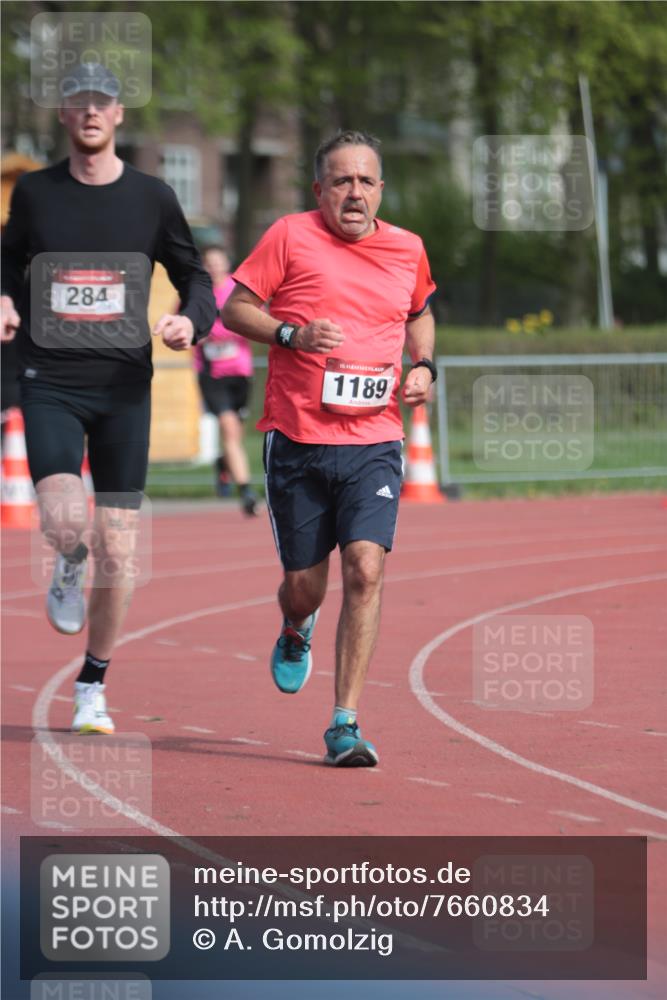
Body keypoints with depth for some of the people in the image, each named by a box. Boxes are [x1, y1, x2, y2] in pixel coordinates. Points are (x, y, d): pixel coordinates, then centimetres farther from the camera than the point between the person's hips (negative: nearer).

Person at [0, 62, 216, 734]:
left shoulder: (153, 198, 5)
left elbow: (195, 278, 14)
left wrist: (191, 321, -7)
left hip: (125, 388, 1)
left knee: (117, 553, 2)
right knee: (63, 520, -24)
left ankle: (92, 686, 19)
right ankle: (68, 569, 14)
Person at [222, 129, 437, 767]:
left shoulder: (408, 251, 9)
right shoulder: (290, 236, -1)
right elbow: (235, 309, 2)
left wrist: (423, 367, 9)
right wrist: (293, 334, -15)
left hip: (374, 443, 1)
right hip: (297, 439, -1)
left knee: (365, 568, -16)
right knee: (303, 584, 5)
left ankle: (345, 724, -11)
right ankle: (295, 636, 45)